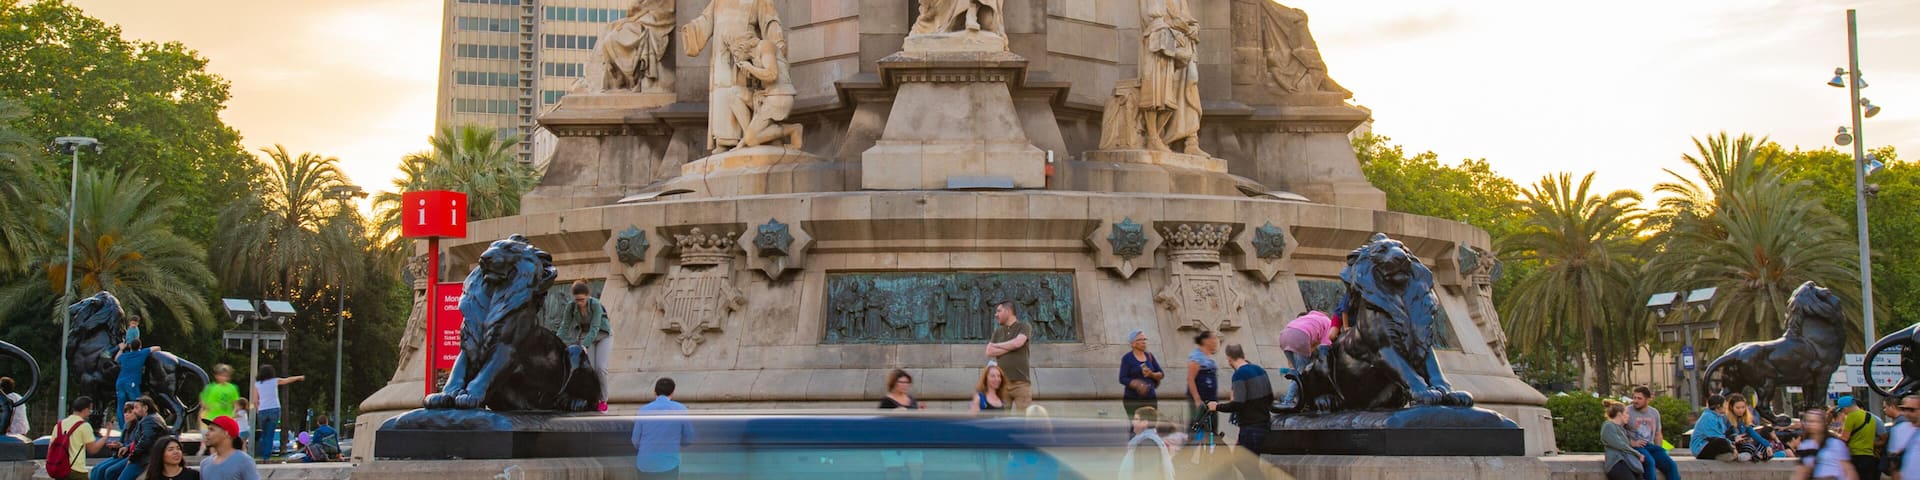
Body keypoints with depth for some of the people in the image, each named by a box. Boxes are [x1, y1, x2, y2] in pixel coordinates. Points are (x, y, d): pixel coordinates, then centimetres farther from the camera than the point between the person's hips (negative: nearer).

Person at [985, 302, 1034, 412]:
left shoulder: (1024, 327, 5)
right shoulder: (997, 331, 17)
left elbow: (1017, 343, -14)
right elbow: (989, 352, 5)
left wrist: (996, 345, 1)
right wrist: (1010, 348, -5)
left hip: (1021, 381, -4)